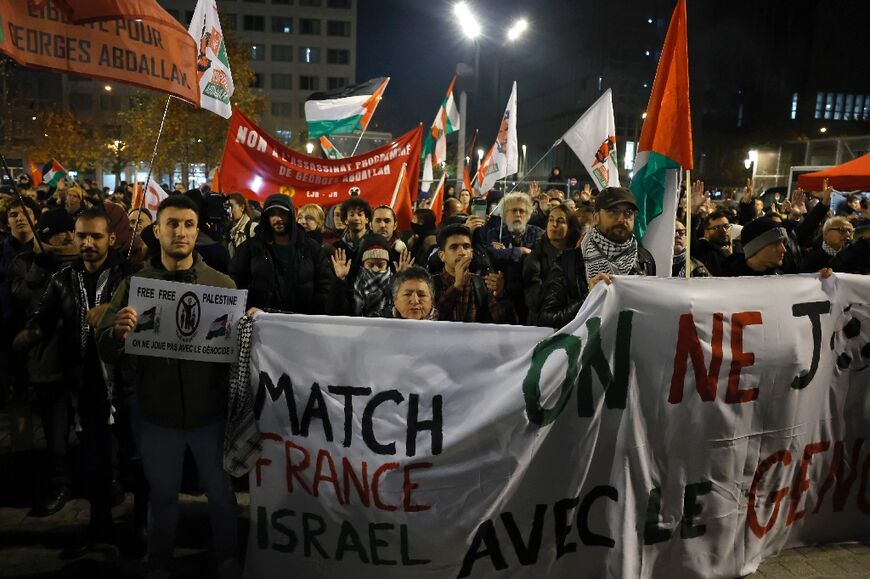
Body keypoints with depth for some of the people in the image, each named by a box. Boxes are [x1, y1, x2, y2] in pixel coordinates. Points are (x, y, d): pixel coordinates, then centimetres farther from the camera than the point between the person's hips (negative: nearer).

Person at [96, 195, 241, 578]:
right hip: (157, 412, 0)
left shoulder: (222, 284, -1)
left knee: (221, 492, 15)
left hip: (210, 411, 0)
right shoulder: (134, 284, 0)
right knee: (162, 496, 18)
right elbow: (106, 352, -5)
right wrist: (118, 332, -28)